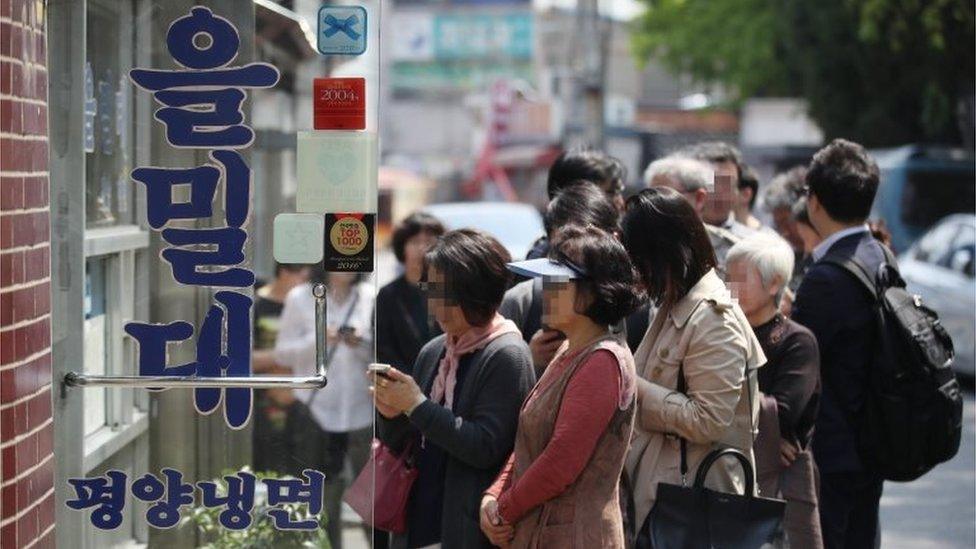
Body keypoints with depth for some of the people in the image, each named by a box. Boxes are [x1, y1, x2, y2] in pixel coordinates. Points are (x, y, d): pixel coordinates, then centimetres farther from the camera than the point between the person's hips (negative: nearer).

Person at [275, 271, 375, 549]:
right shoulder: (301, 298, 2)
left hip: (362, 411, 1)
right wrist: (317, 340, -12)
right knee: (324, 496, 1)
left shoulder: (369, 297, 6)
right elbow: (282, 353, 4)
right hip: (318, 411, -1)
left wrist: (361, 345, -11)